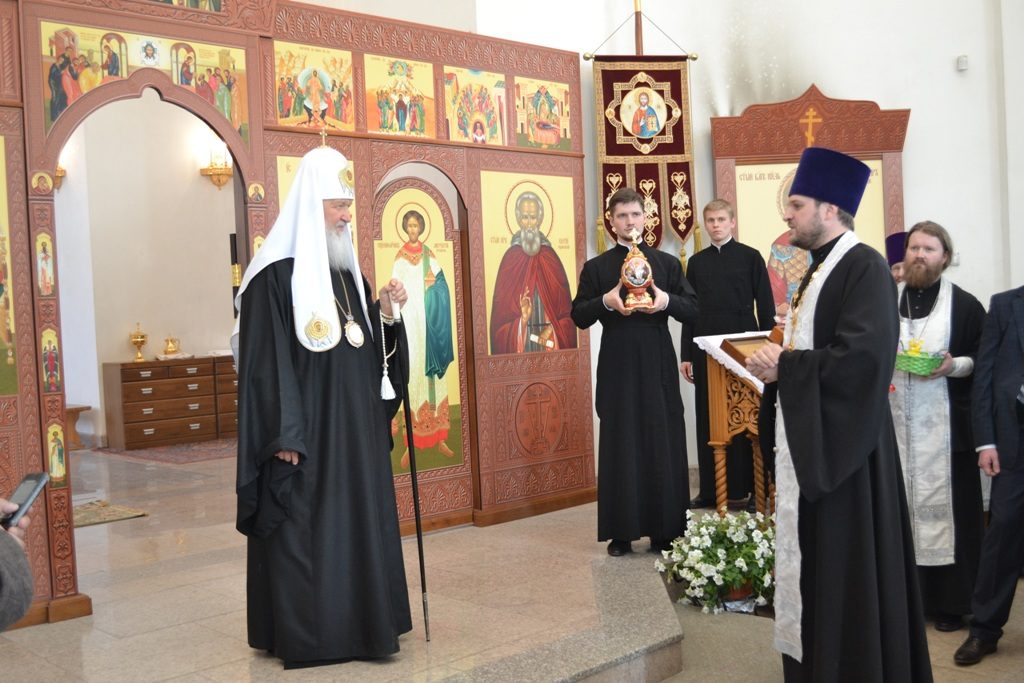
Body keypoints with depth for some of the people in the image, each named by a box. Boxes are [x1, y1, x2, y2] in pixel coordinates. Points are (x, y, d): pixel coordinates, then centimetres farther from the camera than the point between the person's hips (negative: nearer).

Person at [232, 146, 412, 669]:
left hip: (355, 426, 8)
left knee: (360, 521, 12)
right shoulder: (276, 275, -12)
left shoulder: (348, 273, 12)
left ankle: (361, 622, 24)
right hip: (305, 428, -8)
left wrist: (385, 314, -3)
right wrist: (283, 434, -20)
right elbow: (266, 361, -16)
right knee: (304, 528, 0)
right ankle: (303, 633, 13)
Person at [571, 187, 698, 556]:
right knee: (620, 447, 2)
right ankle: (621, 532, 9)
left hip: (658, 366, 1)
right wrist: (605, 301, -16)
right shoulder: (595, 267, 7)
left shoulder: (667, 263, 10)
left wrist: (667, 300, -13)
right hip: (617, 367, -1)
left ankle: (666, 530, 11)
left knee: (664, 445, 2)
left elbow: (692, 310, 7)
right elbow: (579, 317, 2)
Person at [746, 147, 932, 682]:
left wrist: (782, 366, -17)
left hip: (841, 441, -9)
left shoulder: (864, 267, -14)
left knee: (847, 565, -1)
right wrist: (777, 360, 0)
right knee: (810, 558, 14)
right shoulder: (818, 271, 16)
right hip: (806, 439, 9)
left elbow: (862, 357, -26)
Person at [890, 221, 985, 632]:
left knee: (947, 506, 0)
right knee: (902, 506, 5)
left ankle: (951, 601, 10)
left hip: (946, 426, -3)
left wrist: (955, 365, -16)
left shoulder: (965, 306, 0)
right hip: (897, 424, 3)